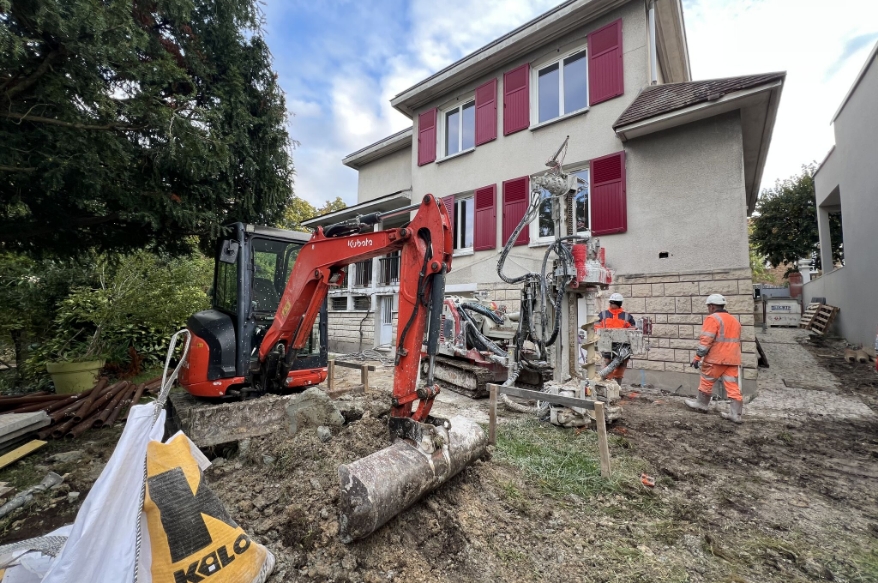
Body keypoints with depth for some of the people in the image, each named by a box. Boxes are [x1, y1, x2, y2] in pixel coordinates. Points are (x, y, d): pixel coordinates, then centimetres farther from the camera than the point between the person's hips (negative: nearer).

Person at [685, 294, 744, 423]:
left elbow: (705, 340, -18)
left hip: (716, 358, -7)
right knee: (732, 386, 6)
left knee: (706, 381, 9)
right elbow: (737, 341, 26)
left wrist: (697, 357, -15)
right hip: (732, 359, 8)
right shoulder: (734, 320, 18)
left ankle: (701, 404, 22)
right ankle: (735, 414, 5)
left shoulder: (712, 319, -10)